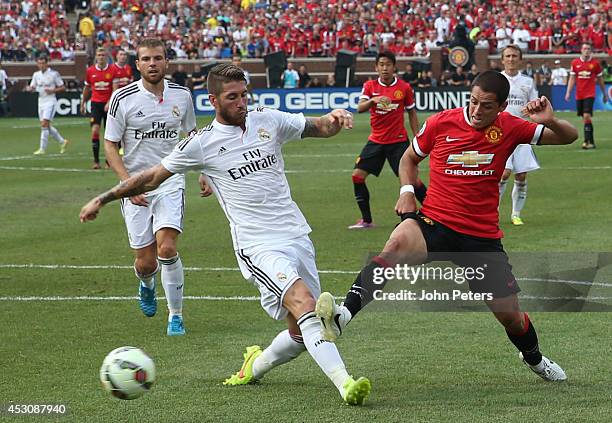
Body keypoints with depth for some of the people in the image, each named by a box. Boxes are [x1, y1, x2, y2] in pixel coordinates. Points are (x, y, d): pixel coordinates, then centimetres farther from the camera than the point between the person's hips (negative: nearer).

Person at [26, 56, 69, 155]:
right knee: (47, 126, 10)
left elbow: (63, 88, -2)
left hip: (50, 101, -7)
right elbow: (32, 87, 14)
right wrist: (29, 88, -10)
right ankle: (63, 141, 27)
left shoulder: (54, 74, -6)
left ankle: (42, 149, -13)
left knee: (44, 124, -15)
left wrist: (53, 90, -18)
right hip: (41, 101, 7)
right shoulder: (36, 74, 9)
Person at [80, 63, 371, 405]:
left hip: (297, 236, 5)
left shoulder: (268, 120, 8)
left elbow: (317, 128, 18)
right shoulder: (202, 144, -1)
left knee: (302, 333, 3)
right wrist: (103, 199, 12)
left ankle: (255, 366, 31)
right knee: (304, 303, -28)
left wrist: (334, 119, -6)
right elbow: (153, 177, 9)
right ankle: (344, 383, -33)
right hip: (258, 246, -5)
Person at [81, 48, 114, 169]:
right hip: (96, 103, 1)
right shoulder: (90, 70, 4)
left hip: (108, 105, -1)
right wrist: (83, 103, 17)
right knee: (95, 131, -12)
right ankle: (96, 161, -9)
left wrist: (109, 103, -14)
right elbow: (87, 88, 15)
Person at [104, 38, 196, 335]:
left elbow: (192, 135, 19)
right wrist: (128, 182, -13)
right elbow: (110, 146, -2)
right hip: (137, 188, -1)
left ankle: (176, 315, -4)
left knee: (167, 248, -19)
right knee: (145, 262, 0)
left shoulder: (181, 95, 2)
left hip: (170, 184, 1)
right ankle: (147, 285, 39)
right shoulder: (123, 98, -6)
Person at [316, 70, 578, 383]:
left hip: (483, 236, 1)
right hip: (434, 223, -1)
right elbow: (410, 158, 15)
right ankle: (343, 316, -48)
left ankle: (534, 358, 42)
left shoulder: (510, 129, -1)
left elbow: (569, 137, 4)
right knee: (397, 244, -36)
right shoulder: (440, 123, -3)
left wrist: (549, 121, -18)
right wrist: (407, 190, -3)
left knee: (509, 315, 6)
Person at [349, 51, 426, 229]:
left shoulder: (405, 87, -3)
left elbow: (412, 114, 6)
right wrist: (373, 100, -35)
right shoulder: (370, 86, 0)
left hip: (398, 141, -3)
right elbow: (360, 108, -14)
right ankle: (366, 220, 5)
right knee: (357, 175, -5)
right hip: (376, 140, 3)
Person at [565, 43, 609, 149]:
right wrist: (568, 92, -3)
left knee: (586, 116, -17)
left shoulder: (595, 63, 1)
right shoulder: (575, 63, 5)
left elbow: (600, 79, 9)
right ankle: (591, 142, 18)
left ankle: (587, 141, -17)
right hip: (579, 95, 3)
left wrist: (605, 94, 13)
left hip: (590, 94, -3)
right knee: (585, 118, 9)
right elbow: (572, 79, 7)